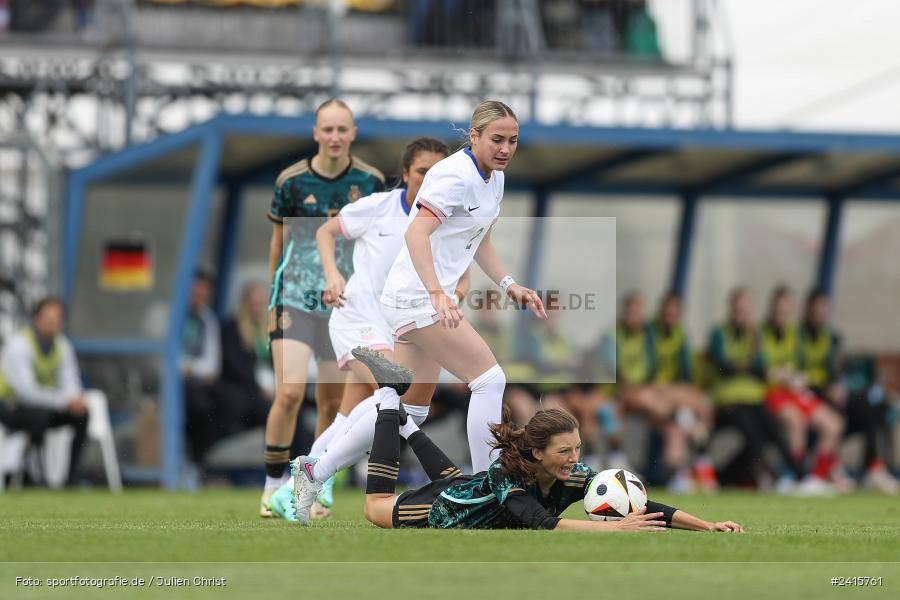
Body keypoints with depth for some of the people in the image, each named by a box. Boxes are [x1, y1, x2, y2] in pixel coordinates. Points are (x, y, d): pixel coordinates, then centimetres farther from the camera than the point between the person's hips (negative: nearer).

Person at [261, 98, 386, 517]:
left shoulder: (370, 182, 0)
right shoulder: (291, 180, -3)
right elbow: (278, 241, 9)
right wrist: (273, 300, 13)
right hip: (296, 300, -2)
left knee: (332, 402, 5)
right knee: (289, 393, -16)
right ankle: (274, 483, -3)